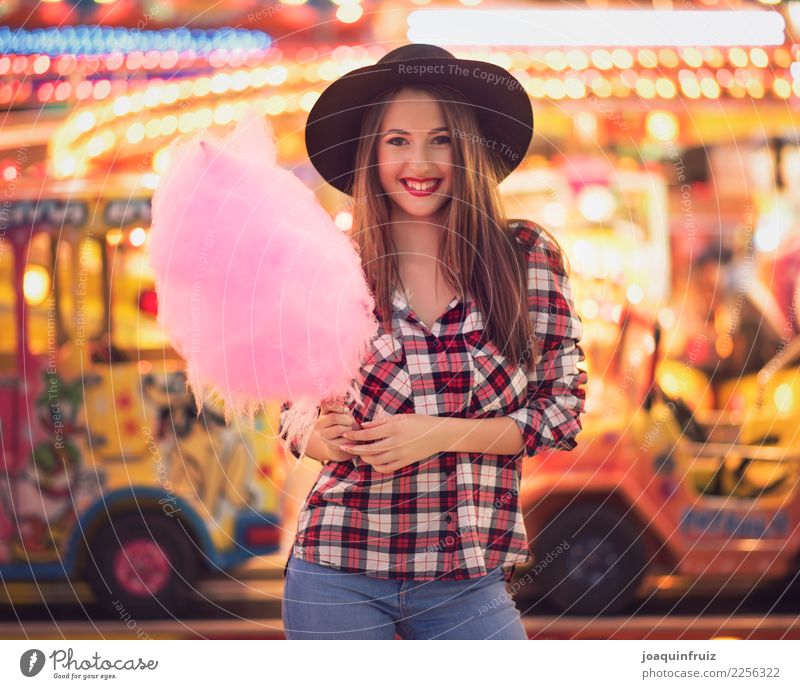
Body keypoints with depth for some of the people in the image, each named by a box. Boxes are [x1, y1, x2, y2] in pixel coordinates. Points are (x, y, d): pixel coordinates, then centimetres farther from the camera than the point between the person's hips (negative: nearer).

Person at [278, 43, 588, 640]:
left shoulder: (528, 256, -1)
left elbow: (563, 410, -1)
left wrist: (438, 435, -13)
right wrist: (325, 436, -14)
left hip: (467, 584, 0)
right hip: (339, 576, 0)